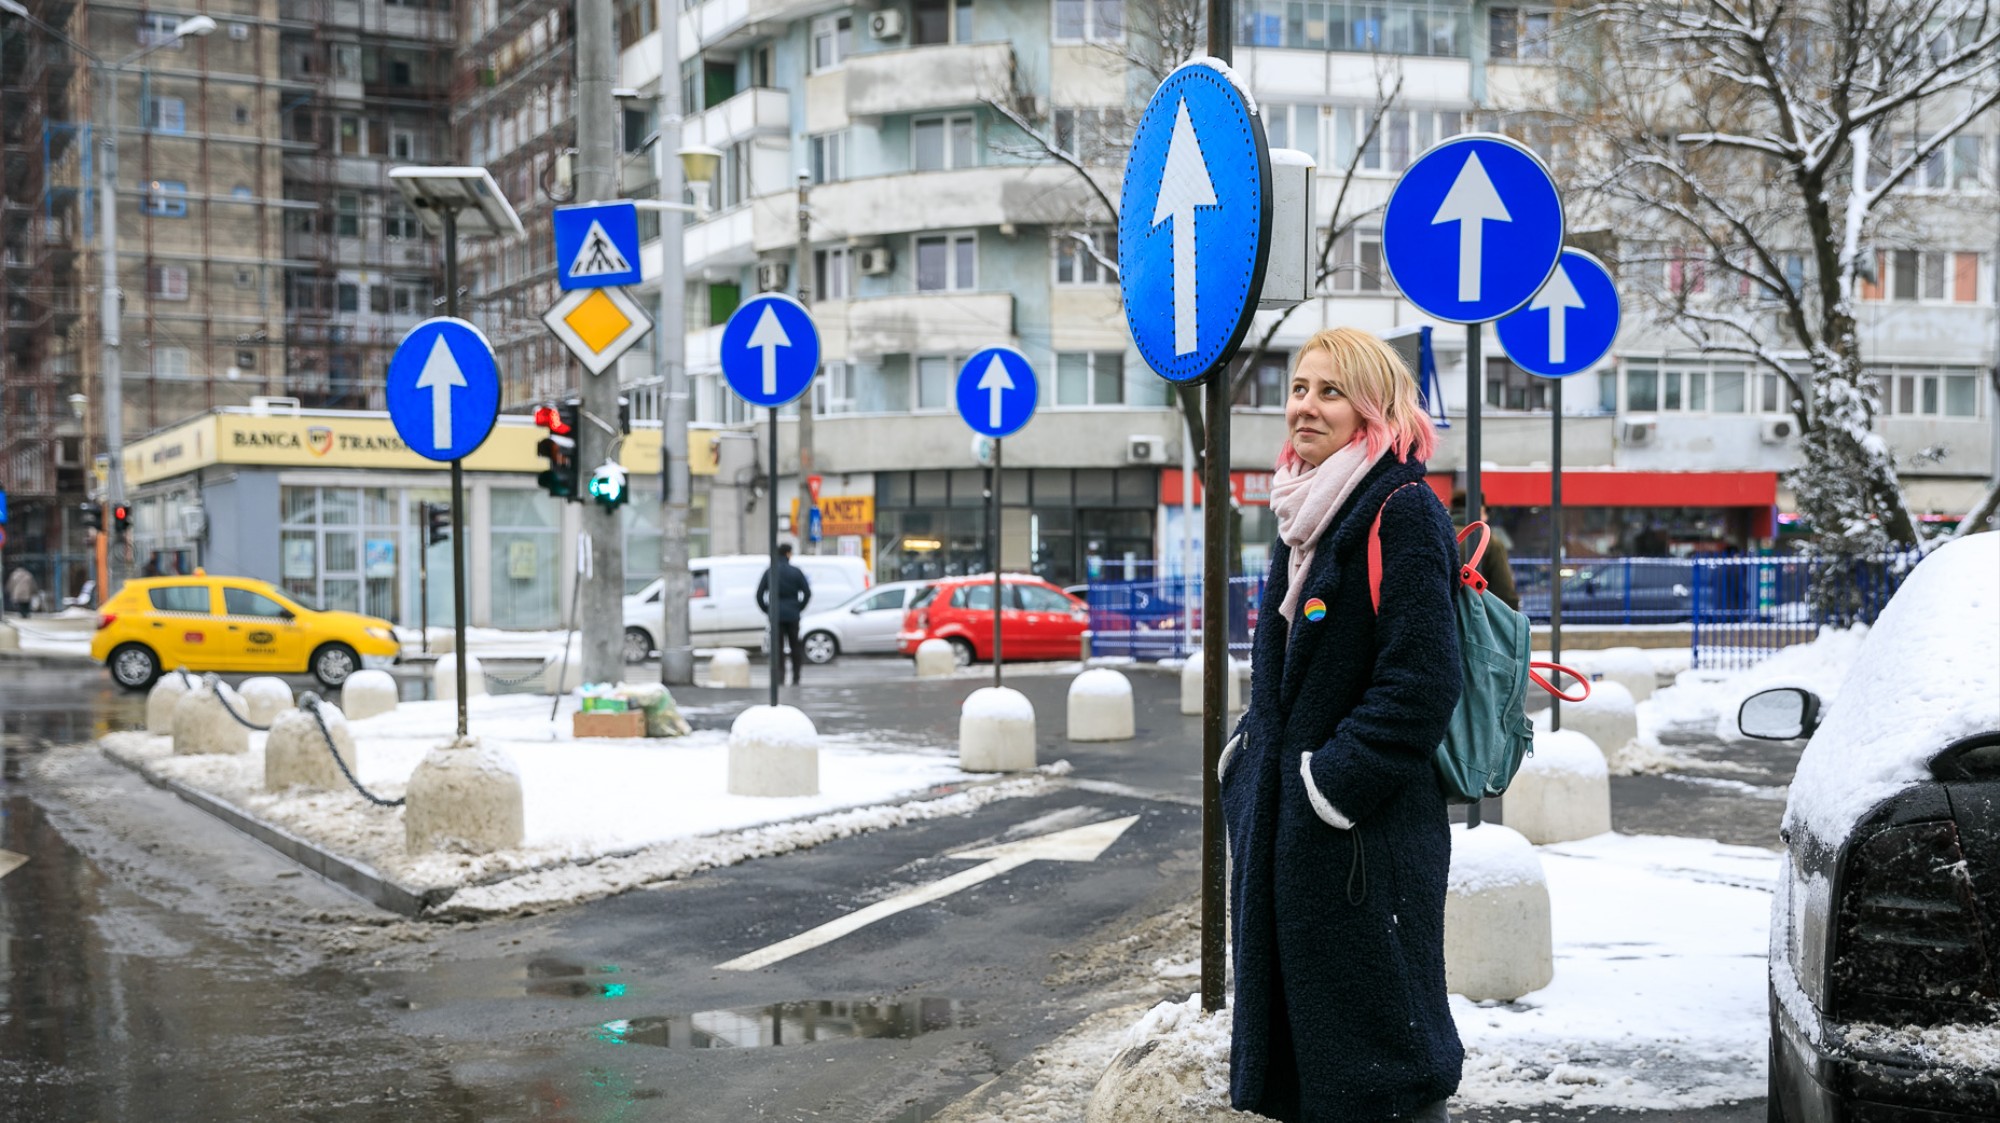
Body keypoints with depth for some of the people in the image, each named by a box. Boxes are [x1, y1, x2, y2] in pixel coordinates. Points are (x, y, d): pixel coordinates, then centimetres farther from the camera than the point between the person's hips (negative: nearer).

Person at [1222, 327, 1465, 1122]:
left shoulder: (1401, 513, -13)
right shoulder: (1304, 514, 14)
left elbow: (1421, 682, -19)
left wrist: (1333, 782, -19)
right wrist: (1250, 759, 10)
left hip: (1366, 838, -9)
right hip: (1282, 821, 9)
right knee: (1297, 1038, 16)